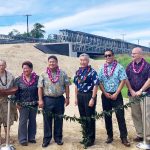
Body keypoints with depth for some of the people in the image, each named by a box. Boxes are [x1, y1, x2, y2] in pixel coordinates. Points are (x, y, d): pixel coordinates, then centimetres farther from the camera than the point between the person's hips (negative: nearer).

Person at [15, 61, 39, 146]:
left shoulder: (37, 78, -1)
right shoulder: (19, 79, 0)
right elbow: (16, 92, 1)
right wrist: (17, 102, -4)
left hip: (34, 104, 1)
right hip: (23, 104, -1)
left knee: (33, 121, 11)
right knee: (23, 122, 2)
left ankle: (31, 137, 23)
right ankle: (23, 139, 11)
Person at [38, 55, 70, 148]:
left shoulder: (62, 74, 2)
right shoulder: (44, 74, 0)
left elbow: (66, 86, 4)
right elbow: (40, 88, -1)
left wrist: (67, 98, 1)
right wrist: (40, 100, -7)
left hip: (59, 99, 1)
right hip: (47, 99, -1)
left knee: (59, 119, 10)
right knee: (47, 120, 6)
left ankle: (58, 137, 24)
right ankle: (47, 138, 17)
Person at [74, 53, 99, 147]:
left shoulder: (92, 71, -10)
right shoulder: (78, 72, 10)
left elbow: (95, 85, -14)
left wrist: (92, 98, -19)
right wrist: (76, 97, 12)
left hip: (89, 95, -6)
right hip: (80, 96, 7)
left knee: (90, 117, 2)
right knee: (83, 117, 14)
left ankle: (91, 138, 14)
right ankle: (86, 136, 28)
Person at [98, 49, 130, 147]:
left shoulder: (119, 67, -4)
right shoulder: (102, 68, 7)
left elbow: (123, 81, -8)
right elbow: (100, 82, 6)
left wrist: (116, 94, -13)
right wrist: (105, 93, -5)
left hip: (116, 95, -4)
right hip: (105, 95, 4)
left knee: (120, 116, -4)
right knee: (107, 116, 9)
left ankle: (124, 137, 4)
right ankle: (110, 136, 21)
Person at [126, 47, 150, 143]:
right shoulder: (130, 66, 8)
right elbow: (127, 80, 7)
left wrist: (140, 91, -14)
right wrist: (131, 91, -5)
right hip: (133, 94, 4)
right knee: (135, 115, 9)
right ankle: (140, 135, 20)